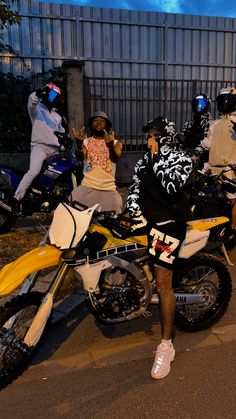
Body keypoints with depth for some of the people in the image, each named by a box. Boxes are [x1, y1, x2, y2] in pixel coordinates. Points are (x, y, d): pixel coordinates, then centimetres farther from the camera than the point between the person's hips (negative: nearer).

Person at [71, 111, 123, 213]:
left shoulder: (115, 143, 8)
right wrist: (79, 143, -32)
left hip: (108, 189, 1)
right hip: (87, 187, 0)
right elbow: (81, 157, -11)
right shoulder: (86, 141, 8)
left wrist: (110, 146, -34)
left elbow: (115, 159, -12)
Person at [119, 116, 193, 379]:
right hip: (147, 216, 8)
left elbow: (171, 187, -21)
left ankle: (166, 345, 0)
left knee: (163, 284, -12)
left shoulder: (181, 159, -5)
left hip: (168, 221, -8)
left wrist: (158, 160, -15)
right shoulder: (145, 160, 15)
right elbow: (136, 186, 13)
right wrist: (129, 211, -1)